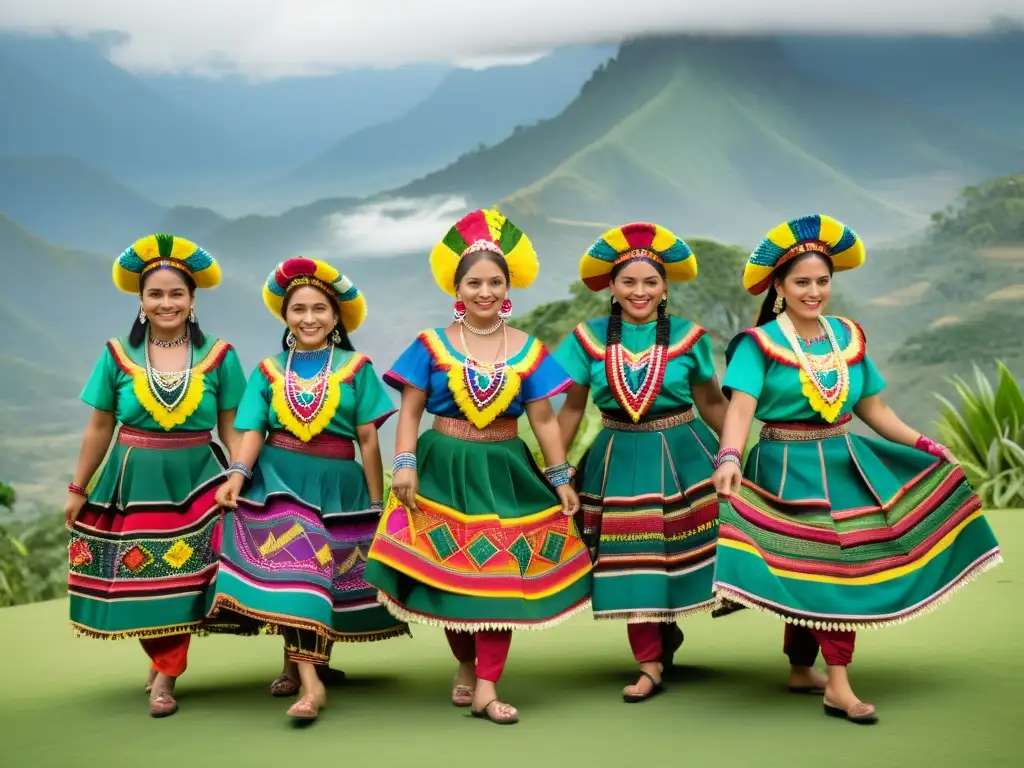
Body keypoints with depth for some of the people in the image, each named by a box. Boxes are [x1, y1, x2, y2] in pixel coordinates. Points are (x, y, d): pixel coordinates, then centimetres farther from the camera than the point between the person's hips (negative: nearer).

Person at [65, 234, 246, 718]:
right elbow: (99, 428, 7)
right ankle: (165, 661, 23)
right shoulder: (118, 355, 2)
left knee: (180, 578, -5)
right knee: (138, 579, 2)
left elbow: (231, 429, 4)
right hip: (135, 480, 1)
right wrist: (78, 489, 9)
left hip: (195, 478, -1)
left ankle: (165, 675, 9)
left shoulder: (218, 356, 0)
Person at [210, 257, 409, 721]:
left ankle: (299, 659, 29)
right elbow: (253, 431, -1)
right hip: (280, 479, -1)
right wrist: (237, 474, -20)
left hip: (337, 483, 1)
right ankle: (310, 682, -19)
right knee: (292, 568, -17)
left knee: (325, 577, 7)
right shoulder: (268, 370, 8)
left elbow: (368, 440, 2)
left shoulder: (356, 368, 5)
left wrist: (376, 503, 1)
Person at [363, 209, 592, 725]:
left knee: (501, 574, -3)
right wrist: (405, 465, -13)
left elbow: (543, 420, 5)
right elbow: (410, 411, -2)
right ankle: (466, 667, 28)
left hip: (503, 473, 1)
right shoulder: (432, 345, -1)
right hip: (444, 470, -1)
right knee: (450, 573, 4)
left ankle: (486, 688, 3)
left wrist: (561, 479, 3)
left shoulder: (528, 351, 3)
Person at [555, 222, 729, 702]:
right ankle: (651, 665, 12)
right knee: (633, 560, 3)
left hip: (681, 455, -1)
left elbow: (711, 402, 7)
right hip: (620, 460, 1)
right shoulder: (589, 338, -1)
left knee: (681, 549, 1)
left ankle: (665, 629, 27)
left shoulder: (688, 337, -3)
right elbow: (572, 407, 5)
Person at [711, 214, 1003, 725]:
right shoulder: (759, 342, -9)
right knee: (813, 571, -6)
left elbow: (872, 407, 12)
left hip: (845, 462, 5)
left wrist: (924, 444, 6)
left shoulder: (848, 336, 7)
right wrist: (729, 457, -39)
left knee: (833, 568, 8)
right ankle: (838, 686, -3)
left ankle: (801, 669, 23)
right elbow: (740, 406, -22)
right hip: (790, 469, -5)